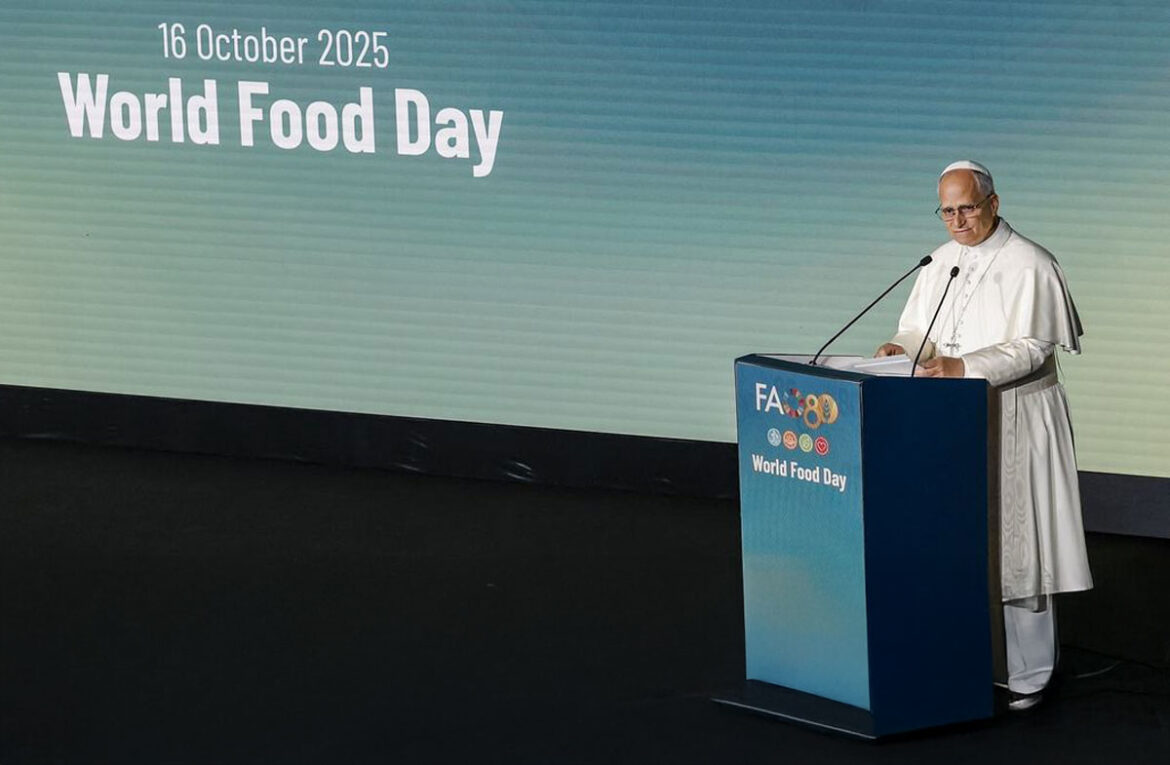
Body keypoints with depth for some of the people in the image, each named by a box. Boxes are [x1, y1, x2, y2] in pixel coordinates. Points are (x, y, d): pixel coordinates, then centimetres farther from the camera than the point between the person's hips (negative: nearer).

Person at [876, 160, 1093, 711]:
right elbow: (920, 330, 15)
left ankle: (1029, 675, 4)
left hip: (1014, 422, -6)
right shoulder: (943, 262, 10)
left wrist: (964, 368, -29)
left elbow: (1030, 349, -18)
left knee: (1015, 546, -4)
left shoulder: (1028, 265, -11)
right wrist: (904, 347, -9)